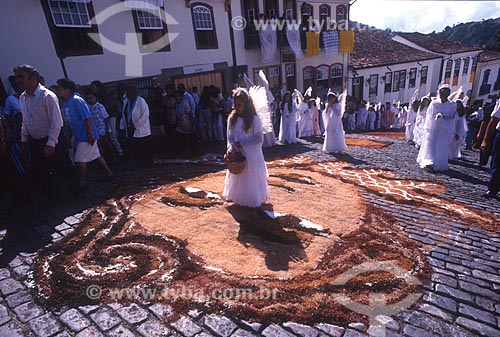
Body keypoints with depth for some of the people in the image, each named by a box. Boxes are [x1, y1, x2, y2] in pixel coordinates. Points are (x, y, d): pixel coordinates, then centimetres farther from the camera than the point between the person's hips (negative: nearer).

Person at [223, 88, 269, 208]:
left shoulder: (254, 119, -13)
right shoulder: (232, 118, 1)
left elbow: (259, 138, -14)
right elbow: (230, 136, 4)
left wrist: (242, 143, -17)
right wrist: (231, 147, -15)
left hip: (251, 155, -5)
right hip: (236, 154, 5)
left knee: (251, 177, 7)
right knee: (237, 177, 18)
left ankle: (253, 199, 28)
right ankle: (238, 197, 38)